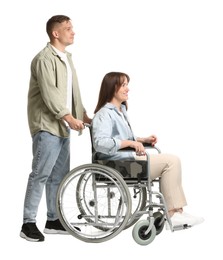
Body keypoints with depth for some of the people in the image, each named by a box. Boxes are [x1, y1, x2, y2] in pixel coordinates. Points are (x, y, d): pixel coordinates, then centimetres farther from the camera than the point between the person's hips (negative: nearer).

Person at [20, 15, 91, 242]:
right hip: (47, 125, -9)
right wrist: (69, 118, -19)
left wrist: (85, 116, 13)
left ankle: (53, 220, 19)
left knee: (59, 175, 11)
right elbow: (49, 93, -20)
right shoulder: (44, 59, -12)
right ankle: (28, 223, -4)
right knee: (40, 174, -9)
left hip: (62, 126, 9)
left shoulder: (66, 58, 17)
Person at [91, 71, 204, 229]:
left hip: (129, 158, 10)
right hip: (119, 164, -10)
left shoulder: (121, 110, 21)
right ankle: (172, 213, -12)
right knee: (171, 161, -14)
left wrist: (143, 140, 14)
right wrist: (130, 143, -28)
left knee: (172, 161, -4)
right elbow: (100, 143, -27)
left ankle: (176, 211, -12)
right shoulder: (104, 114, -11)